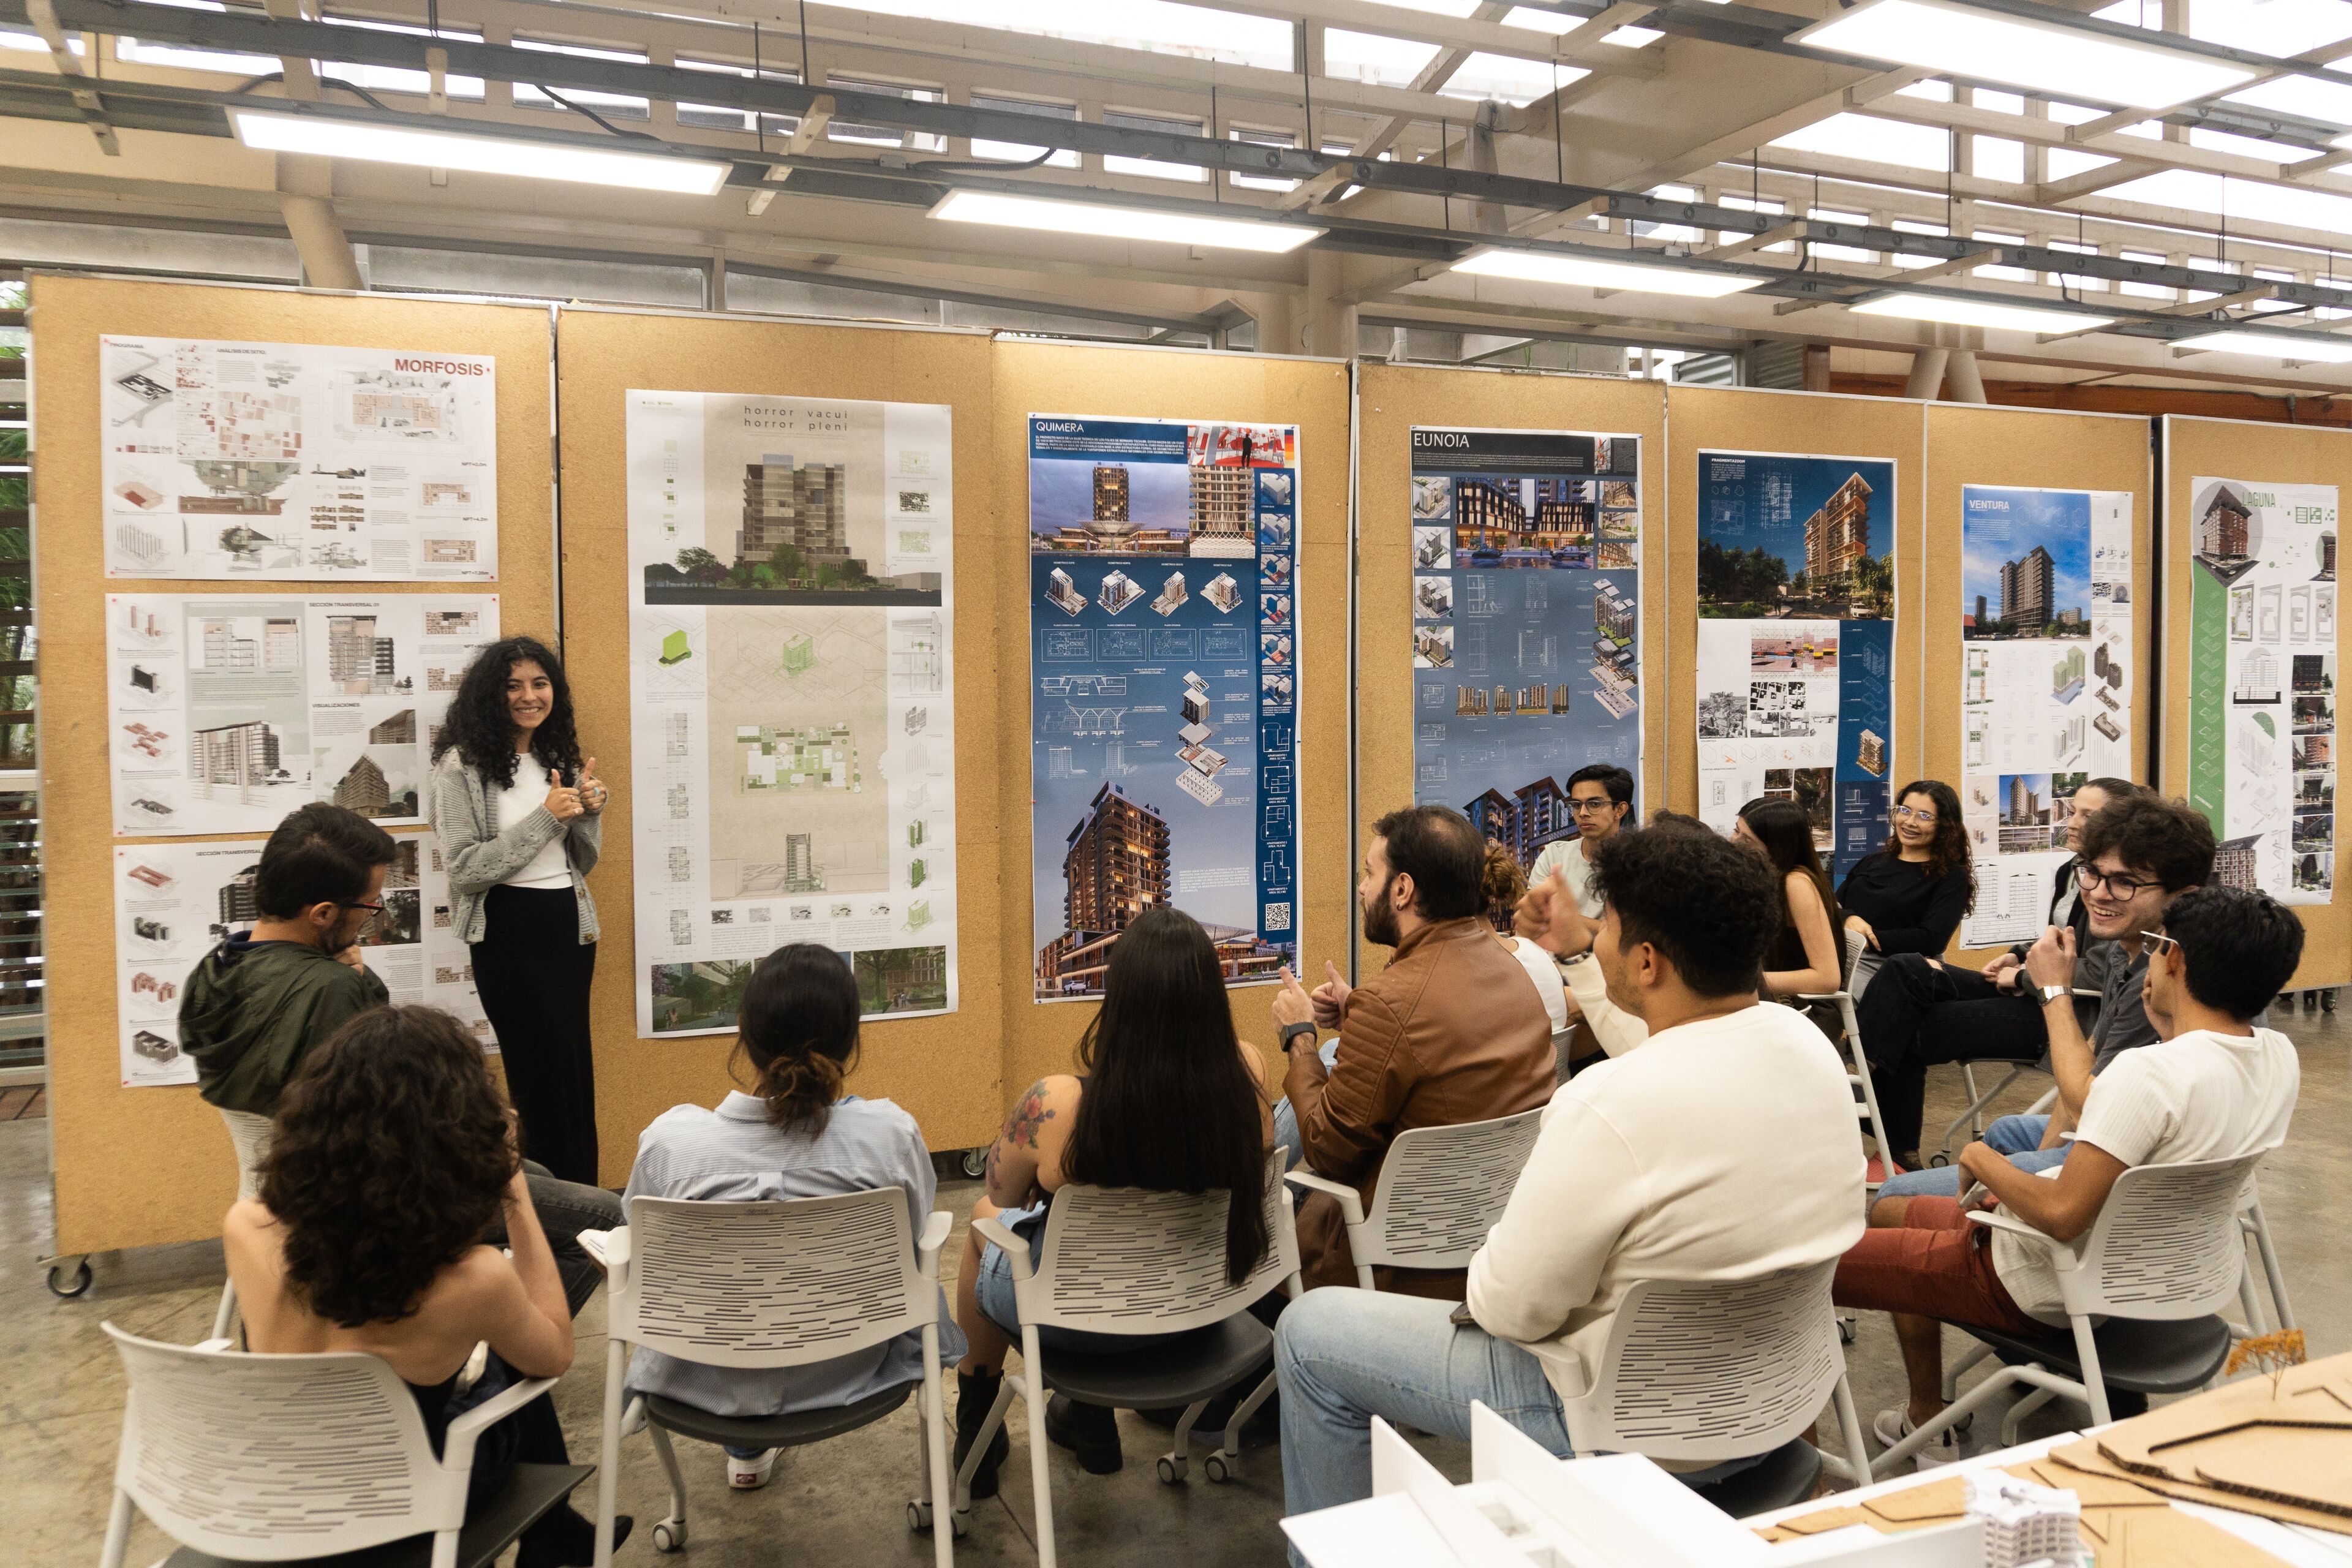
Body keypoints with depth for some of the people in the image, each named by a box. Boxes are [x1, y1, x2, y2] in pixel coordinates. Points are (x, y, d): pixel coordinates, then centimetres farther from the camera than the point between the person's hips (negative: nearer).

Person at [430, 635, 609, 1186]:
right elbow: (464, 867, -16)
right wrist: (545, 817, -19)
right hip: (510, 929, -6)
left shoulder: (561, 757, 9)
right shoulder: (462, 765, -9)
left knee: (576, 1073, 12)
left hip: (570, 924, 6)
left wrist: (590, 810, -5)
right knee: (546, 1077, 4)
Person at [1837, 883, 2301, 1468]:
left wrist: (1983, 1162, -14)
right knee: (1890, 1212, 28)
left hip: (2046, 1291, -9)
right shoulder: (2279, 1058, -6)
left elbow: (2062, 1215, -32)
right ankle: (1925, 1422, 33)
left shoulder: (2149, 1072, -32)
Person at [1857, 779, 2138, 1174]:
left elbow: (2099, 972, -23)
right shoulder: (2070, 873, 13)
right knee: (1907, 970, -11)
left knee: (1912, 1033, -13)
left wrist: (2025, 977, -14)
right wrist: (2020, 954, 9)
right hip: (2034, 995, 9)